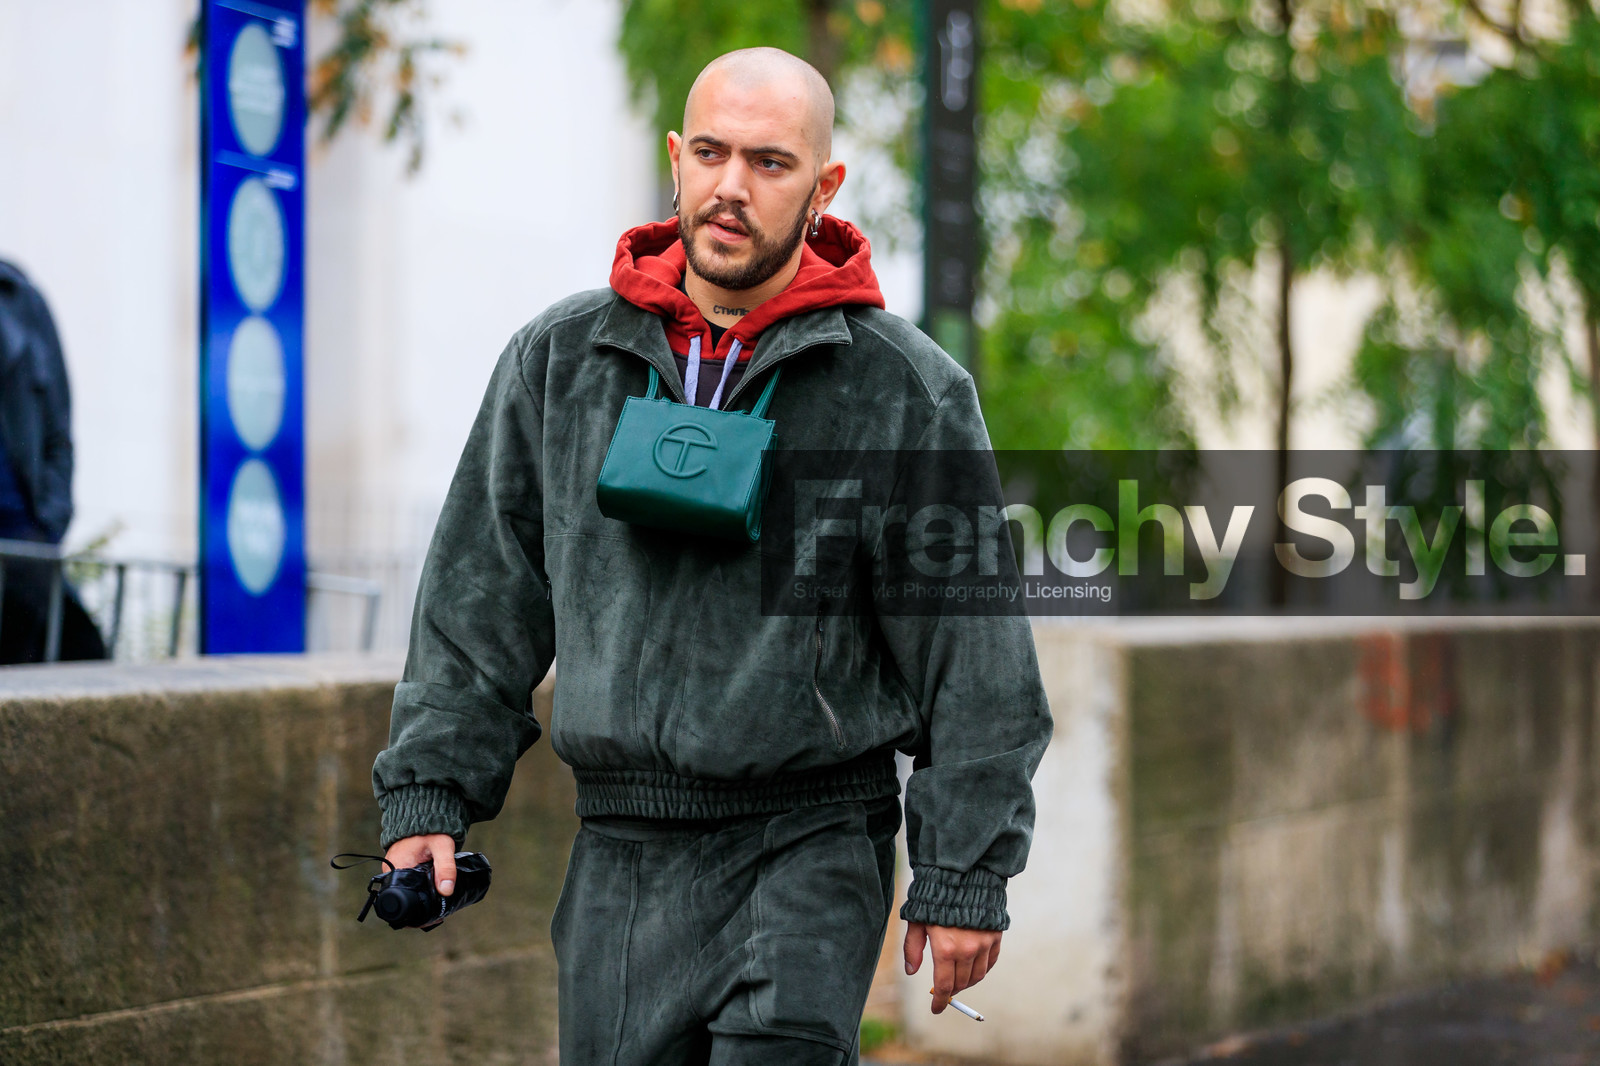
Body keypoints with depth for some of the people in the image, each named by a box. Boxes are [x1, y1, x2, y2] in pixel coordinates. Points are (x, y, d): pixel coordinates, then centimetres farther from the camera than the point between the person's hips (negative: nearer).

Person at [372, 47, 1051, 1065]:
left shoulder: (907, 389, -2)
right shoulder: (560, 360, 6)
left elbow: (975, 659, -1)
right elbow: (481, 597, 12)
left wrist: (966, 877, -4)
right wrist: (428, 793, 4)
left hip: (814, 840, -3)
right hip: (623, 857, 3)